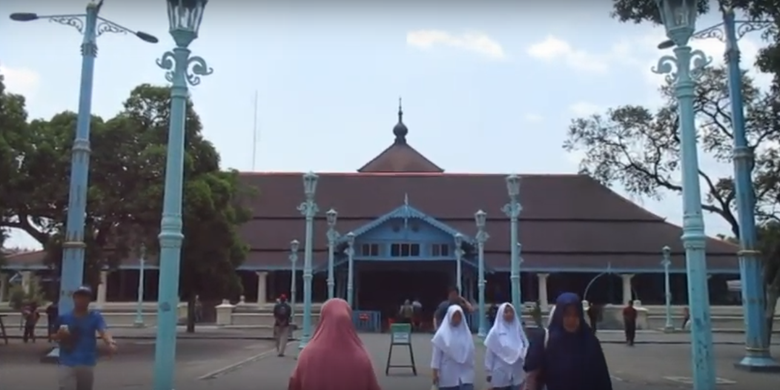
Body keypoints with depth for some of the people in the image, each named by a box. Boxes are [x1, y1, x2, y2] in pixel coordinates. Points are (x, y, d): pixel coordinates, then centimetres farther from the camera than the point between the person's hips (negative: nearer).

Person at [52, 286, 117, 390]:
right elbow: (54, 337, 14)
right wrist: (60, 335, -11)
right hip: (67, 363, 0)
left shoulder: (95, 317, -3)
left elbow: (103, 331, -22)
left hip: (87, 364, 0)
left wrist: (110, 343, -44)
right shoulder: (63, 317, 2)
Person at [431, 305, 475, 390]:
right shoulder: (442, 334, -5)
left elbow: (471, 354, 9)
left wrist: (471, 372, 11)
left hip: (465, 375, 2)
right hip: (447, 376, -2)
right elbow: (437, 355, -3)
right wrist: (435, 373, -5)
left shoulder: (466, 333, 3)